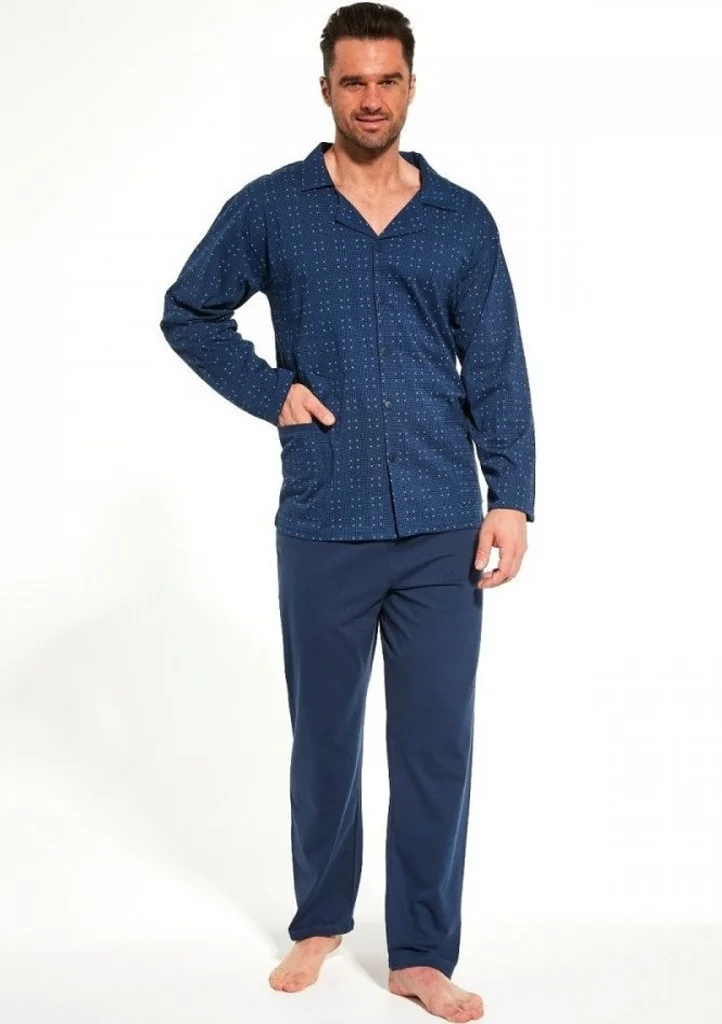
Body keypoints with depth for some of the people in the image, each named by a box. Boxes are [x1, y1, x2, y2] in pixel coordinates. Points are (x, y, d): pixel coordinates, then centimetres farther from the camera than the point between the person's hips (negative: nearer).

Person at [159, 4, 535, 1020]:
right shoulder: (271, 208, 2)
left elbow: (498, 371, 5)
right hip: (322, 528, 0)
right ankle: (320, 921, 33)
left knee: (437, 742, 4)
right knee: (325, 735, 13)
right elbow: (189, 313, 12)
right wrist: (270, 391, -1)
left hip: (442, 530, 1)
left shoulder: (463, 219, 6)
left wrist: (510, 498, -3)